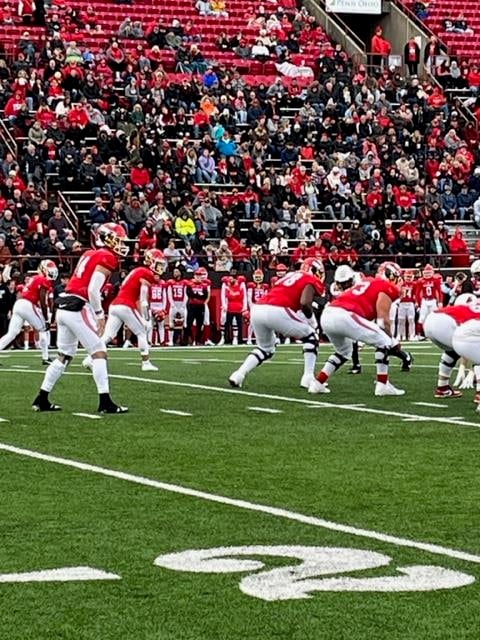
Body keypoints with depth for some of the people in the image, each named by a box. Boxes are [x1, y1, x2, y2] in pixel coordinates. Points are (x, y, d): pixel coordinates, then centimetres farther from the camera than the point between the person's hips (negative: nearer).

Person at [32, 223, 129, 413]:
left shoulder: (90, 254, 20)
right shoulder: (107, 258, -7)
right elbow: (93, 290, -16)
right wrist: (100, 315, -6)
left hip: (63, 305, 9)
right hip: (77, 307, -9)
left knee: (65, 355, 17)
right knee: (99, 352, -3)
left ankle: (42, 400, 19)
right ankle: (105, 403, -6)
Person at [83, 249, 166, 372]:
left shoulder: (138, 272, 24)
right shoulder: (147, 274, -4)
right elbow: (143, 301, -8)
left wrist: (141, 317, 21)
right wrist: (145, 319, -4)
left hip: (114, 305, 8)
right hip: (125, 307, -8)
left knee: (108, 336, 4)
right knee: (142, 332, 6)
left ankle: (89, 359, -5)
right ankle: (146, 363, 6)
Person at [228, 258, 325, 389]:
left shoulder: (291, 275, 32)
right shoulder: (311, 281, 9)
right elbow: (305, 303, -8)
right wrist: (312, 320, 10)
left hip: (257, 309, 7)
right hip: (276, 312, -7)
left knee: (265, 348, 30)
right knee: (311, 337, 14)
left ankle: (238, 375, 14)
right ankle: (308, 378, 6)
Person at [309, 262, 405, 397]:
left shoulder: (366, 282, 32)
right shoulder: (387, 288, 9)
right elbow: (383, 319, 3)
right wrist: (391, 342, 13)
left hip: (327, 315, 8)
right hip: (345, 316, -8)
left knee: (343, 351, 32)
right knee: (384, 343, 6)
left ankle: (317, 383, 25)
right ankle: (383, 385, 3)